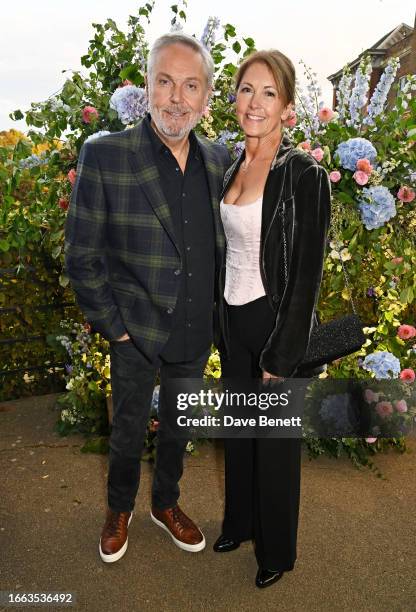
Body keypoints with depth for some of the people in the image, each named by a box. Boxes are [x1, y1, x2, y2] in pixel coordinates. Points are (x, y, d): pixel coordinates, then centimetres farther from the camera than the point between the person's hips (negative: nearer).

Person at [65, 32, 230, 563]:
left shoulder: (219, 160, -2)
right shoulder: (103, 156, -17)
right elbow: (81, 259, -13)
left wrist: (212, 311, 6)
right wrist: (113, 326, -11)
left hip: (197, 334, 4)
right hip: (136, 335, -4)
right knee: (128, 430, 17)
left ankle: (166, 504, 48)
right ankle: (119, 510, 45)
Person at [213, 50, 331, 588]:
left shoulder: (304, 174, -16)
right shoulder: (231, 168, 5)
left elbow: (307, 274, -17)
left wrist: (282, 358, -16)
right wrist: (220, 319, 13)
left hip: (277, 325, -6)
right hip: (233, 320, 7)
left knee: (275, 442, 11)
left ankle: (276, 550, 37)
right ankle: (240, 523, 46)